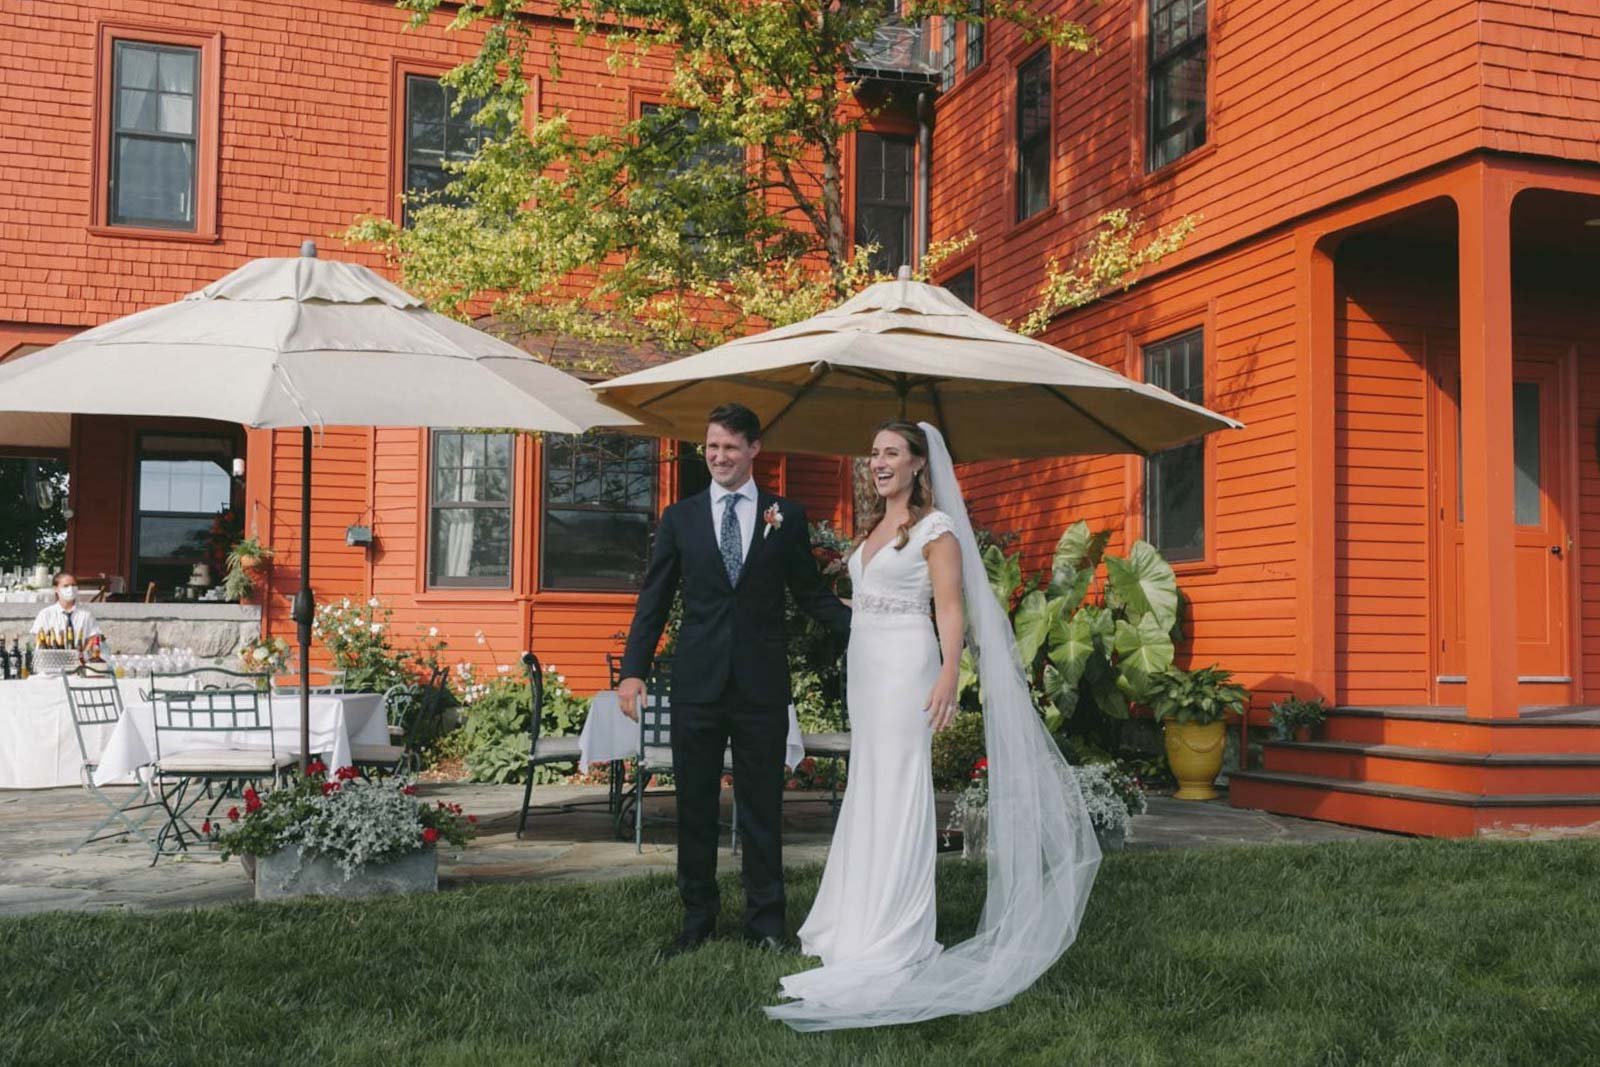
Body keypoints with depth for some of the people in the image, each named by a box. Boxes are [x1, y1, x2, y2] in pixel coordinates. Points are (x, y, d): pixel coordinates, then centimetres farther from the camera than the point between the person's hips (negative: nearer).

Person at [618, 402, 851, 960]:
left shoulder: (786, 516, 5)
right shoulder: (679, 517, 7)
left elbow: (811, 593, 8)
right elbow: (654, 600, 6)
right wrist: (633, 670, -2)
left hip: (762, 684, -1)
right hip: (697, 683, 1)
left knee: (762, 808, 7)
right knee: (694, 806, 8)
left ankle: (765, 923, 18)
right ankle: (697, 920, 21)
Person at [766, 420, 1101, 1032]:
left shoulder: (935, 528, -6)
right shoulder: (874, 527, 17)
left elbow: (950, 608, -15)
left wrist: (949, 673, -26)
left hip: (904, 665, -8)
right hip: (864, 665, 8)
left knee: (899, 792, -6)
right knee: (868, 791, 11)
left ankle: (896, 938, -1)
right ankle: (865, 921, 19)